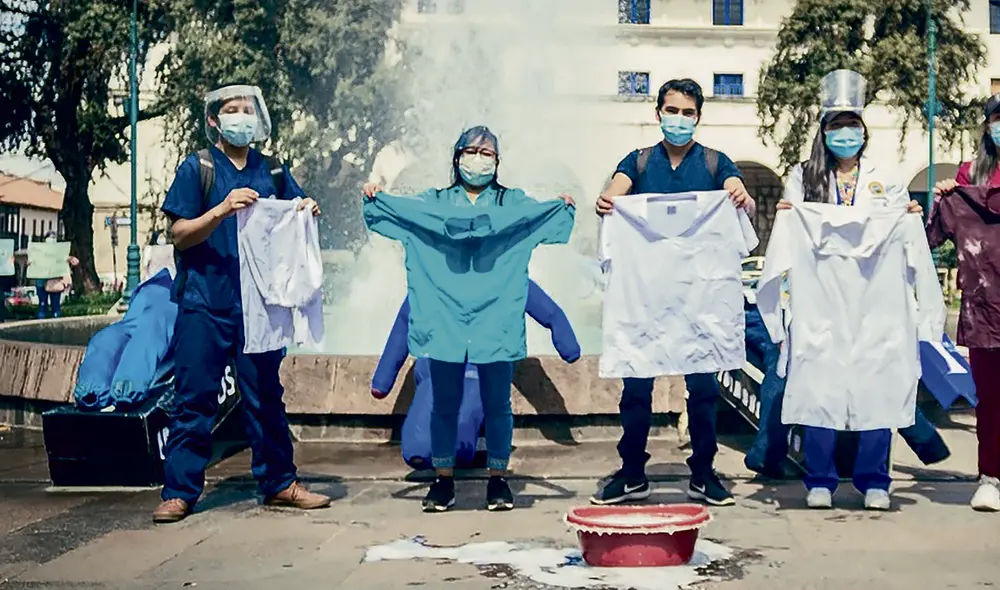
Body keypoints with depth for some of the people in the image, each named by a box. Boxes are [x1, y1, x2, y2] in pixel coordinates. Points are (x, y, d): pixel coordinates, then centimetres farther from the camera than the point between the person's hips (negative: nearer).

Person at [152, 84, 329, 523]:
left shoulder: (272, 170, 10)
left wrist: (308, 210, -5)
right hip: (205, 302, -3)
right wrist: (222, 210, -21)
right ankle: (179, 491, 5)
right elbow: (179, 235, -6)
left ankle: (278, 483, 19)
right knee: (194, 398, -2)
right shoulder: (197, 168, 0)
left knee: (265, 396, 10)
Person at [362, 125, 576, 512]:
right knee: (445, 403, 5)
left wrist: (564, 207, -23)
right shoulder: (435, 202, 14)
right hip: (445, 318, 1)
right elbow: (402, 210, 1)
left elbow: (540, 215, -3)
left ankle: (498, 479, 15)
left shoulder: (513, 203, 12)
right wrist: (374, 198, -16)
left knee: (497, 403, 3)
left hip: (495, 318, -1)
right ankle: (443, 480, 17)